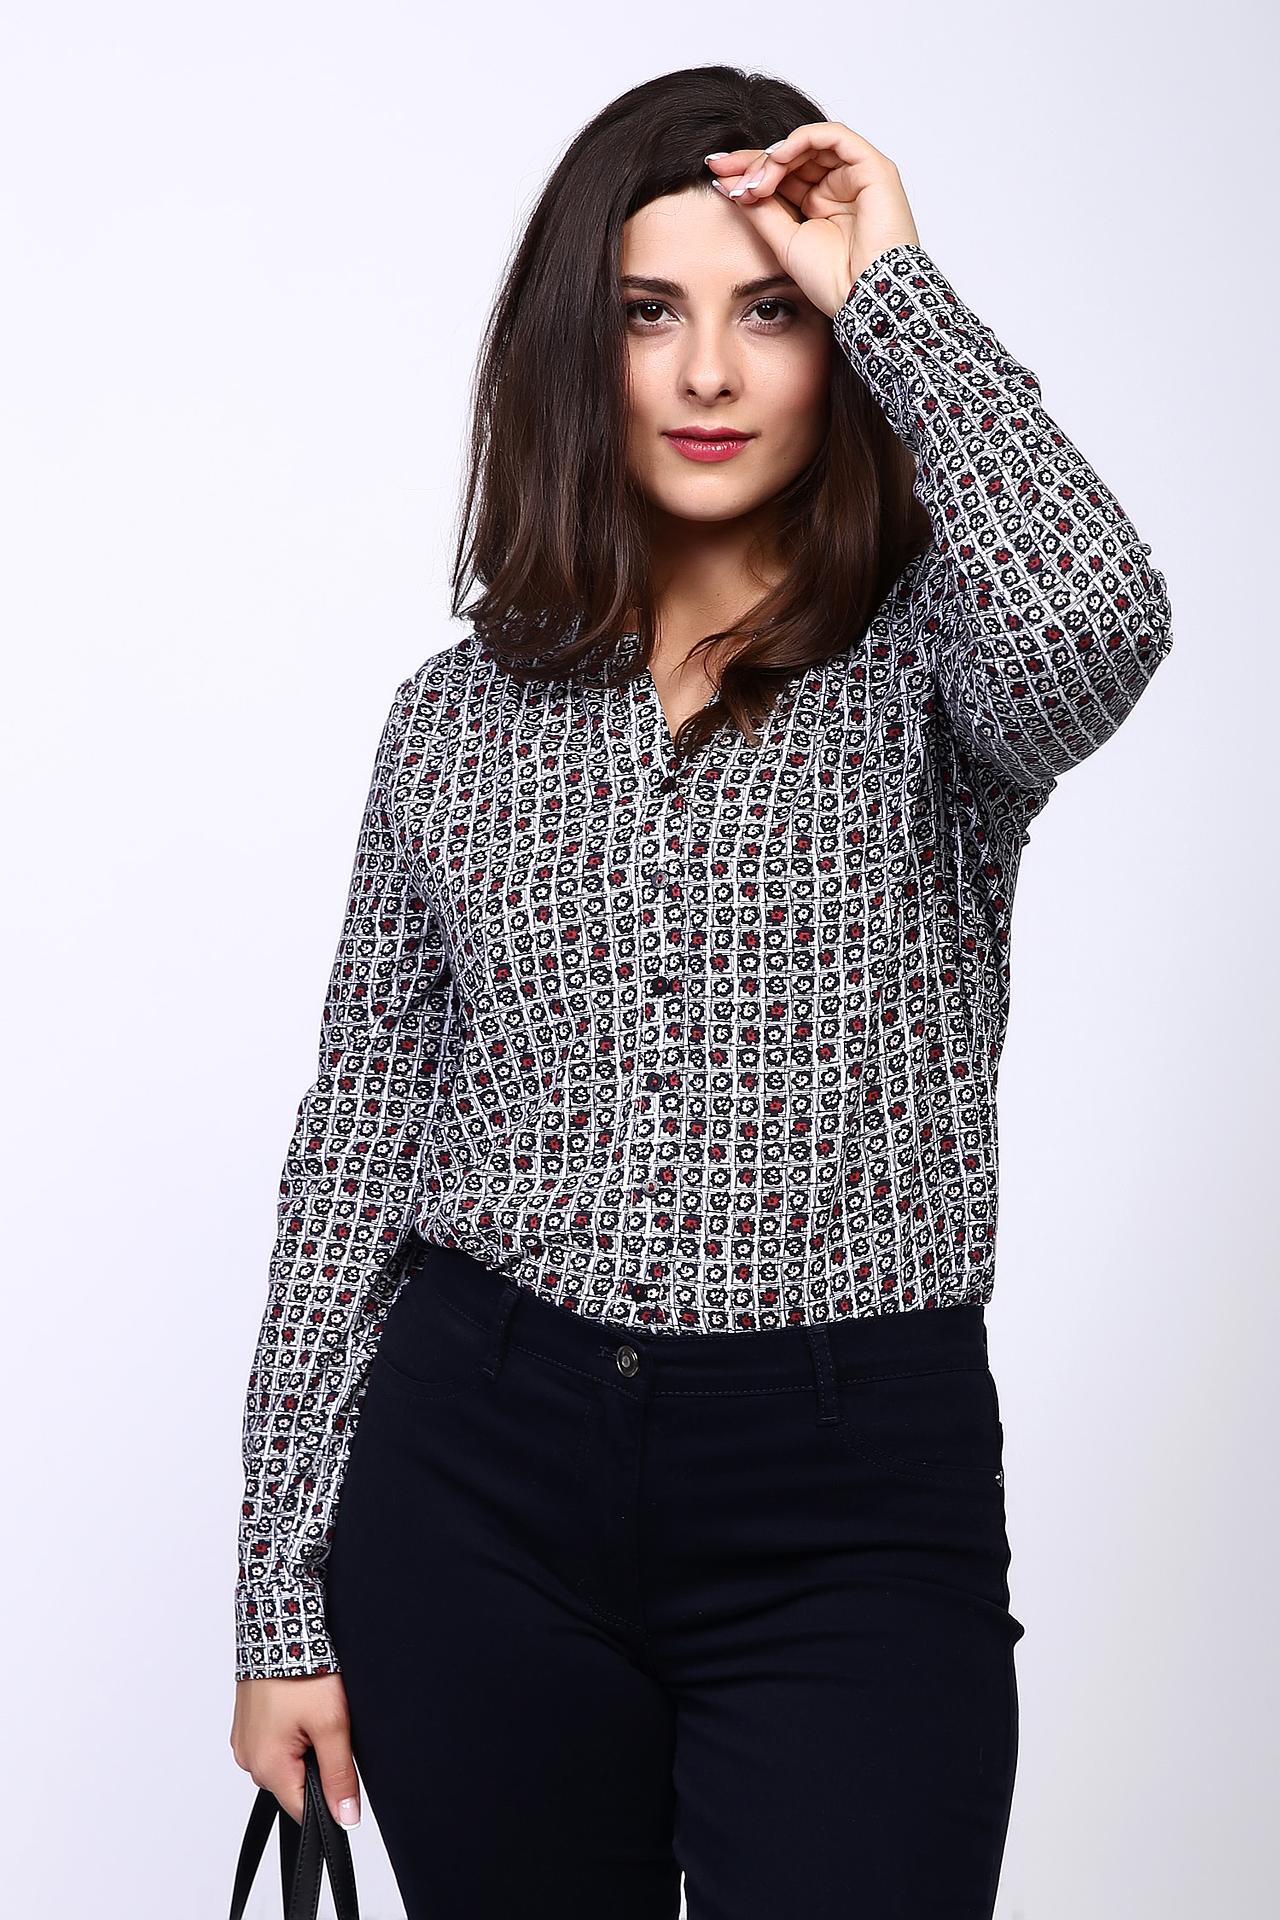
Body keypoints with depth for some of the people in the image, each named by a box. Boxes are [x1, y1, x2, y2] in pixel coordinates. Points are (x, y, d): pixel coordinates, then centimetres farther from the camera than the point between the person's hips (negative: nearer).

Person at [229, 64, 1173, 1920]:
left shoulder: (932, 664, -1)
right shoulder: (462, 713, 6)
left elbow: (1090, 619, -28)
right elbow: (356, 1156, 8)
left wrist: (891, 288, -14)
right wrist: (286, 1596, 6)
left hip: (851, 1511, -2)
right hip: (483, 1484, 3)